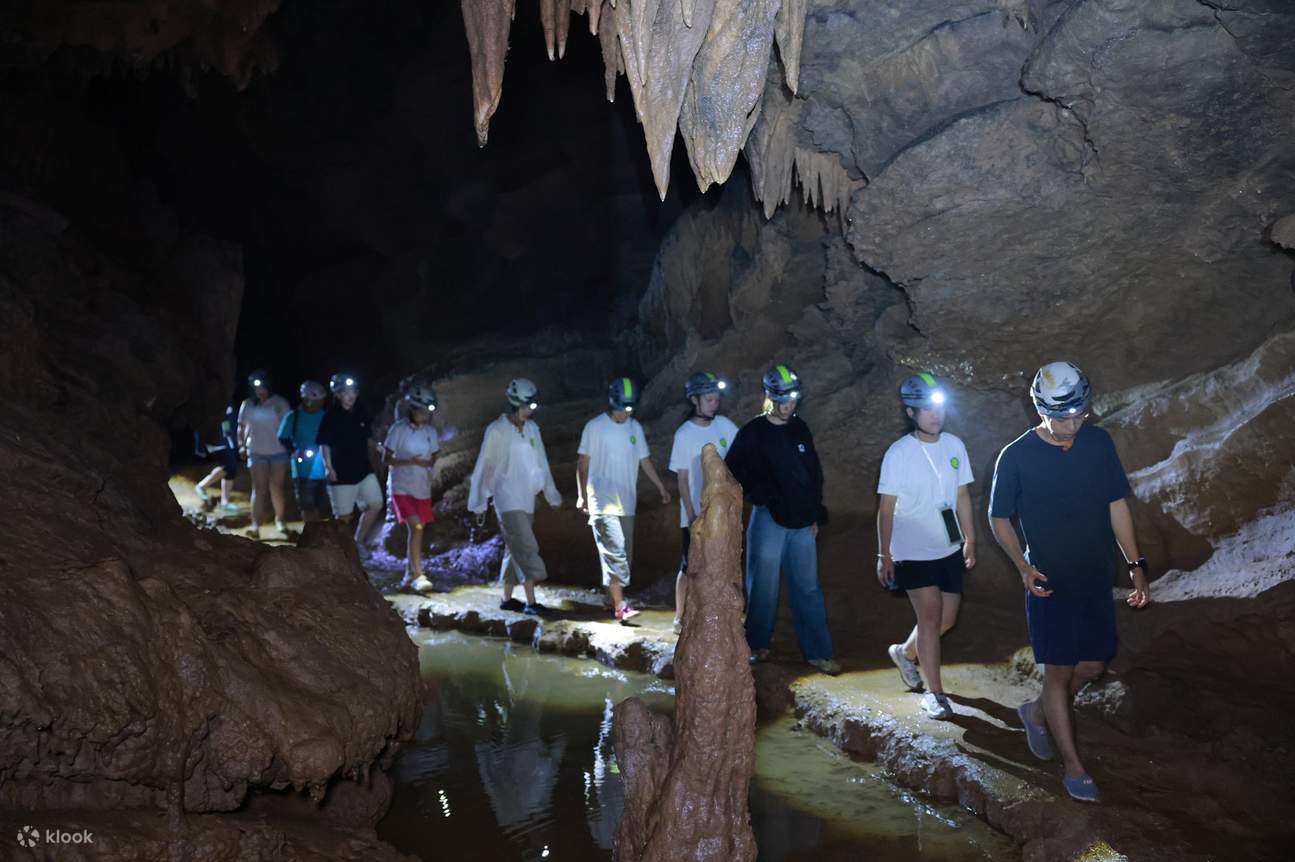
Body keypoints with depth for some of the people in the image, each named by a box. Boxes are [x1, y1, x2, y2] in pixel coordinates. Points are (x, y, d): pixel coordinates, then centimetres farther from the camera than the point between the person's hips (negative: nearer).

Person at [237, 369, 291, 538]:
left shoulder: (280, 402, -4)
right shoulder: (248, 404, 2)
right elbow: (242, 426, 9)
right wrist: (241, 444, -2)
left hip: (278, 451, 0)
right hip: (257, 452, 1)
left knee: (276, 487, 8)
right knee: (259, 488, -4)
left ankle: (279, 520, 26)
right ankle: (255, 524, -7)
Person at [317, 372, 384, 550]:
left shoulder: (362, 413, 4)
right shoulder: (330, 416, -10)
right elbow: (325, 445, -8)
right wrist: (329, 467, -15)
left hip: (363, 470, 5)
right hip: (341, 474, -5)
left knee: (375, 505, 0)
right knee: (344, 515, 3)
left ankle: (359, 542, 17)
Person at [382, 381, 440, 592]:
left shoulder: (430, 430, 4)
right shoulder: (399, 429, -10)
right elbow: (386, 459, -8)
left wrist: (428, 463, -10)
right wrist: (409, 461, -22)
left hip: (422, 489, 5)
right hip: (401, 487, -5)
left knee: (417, 531, 9)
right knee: (415, 527, -18)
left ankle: (409, 577, 23)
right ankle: (418, 576, -15)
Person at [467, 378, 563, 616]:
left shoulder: (532, 428, 6)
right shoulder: (496, 431, -10)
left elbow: (541, 462, 13)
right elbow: (483, 468, -5)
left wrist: (551, 494, 15)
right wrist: (479, 503, -1)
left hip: (527, 499, 6)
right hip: (508, 501, -6)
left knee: (515, 550, 12)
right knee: (527, 549, -12)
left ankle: (507, 599, 23)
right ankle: (530, 602, -10)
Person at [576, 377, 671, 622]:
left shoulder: (635, 427, 9)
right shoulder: (595, 427, -5)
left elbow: (644, 460, 15)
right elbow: (583, 462, -2)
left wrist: (661, 488, 13)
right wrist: (582, 495, -5)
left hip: (627, 503, 6)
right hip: (603, 503, -5)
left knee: (625, 555, 9)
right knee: (615, 552, -13)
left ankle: (616, 598, 21)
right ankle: (620, 606, -14)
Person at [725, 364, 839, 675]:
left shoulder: (800, 429, 9)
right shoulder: (752, 433, -4)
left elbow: (814, 474, 15)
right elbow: (734, 471, -6)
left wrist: (815, 514, 12)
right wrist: (763, 496, -13)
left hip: (802, 522, 4)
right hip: (769, 520, -4)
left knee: (808, 588, 7)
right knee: (764, 585, 6)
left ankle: (818, 651, 14)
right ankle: (757, 643, 24)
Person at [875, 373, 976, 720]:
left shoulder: (954, 445, 0)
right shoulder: (899, 453, -13)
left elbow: (962, 496, 9)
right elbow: (886, 509, -10)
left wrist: (970, 539, 11)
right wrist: (884, 555, -10)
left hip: (949, 549, 5)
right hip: (913, 551, -5)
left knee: (946, 619, 11)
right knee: (931, 617, -7)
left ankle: (905, 652, 38)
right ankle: (934, 692, 8)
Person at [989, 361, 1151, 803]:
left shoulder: (1099, 443, -4)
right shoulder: (1016, 457, -15)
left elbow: (1116, 505, 5)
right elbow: (999, 518, -5)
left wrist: (1136, 564, 2)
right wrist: (1023, 566, -18)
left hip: (1096, 580, 5)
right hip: (1049, 583, -4)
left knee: (1091, 667, 12)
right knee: (1060, 671, 2)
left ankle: (1037, 713, 38)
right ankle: (1074, 768, 17)